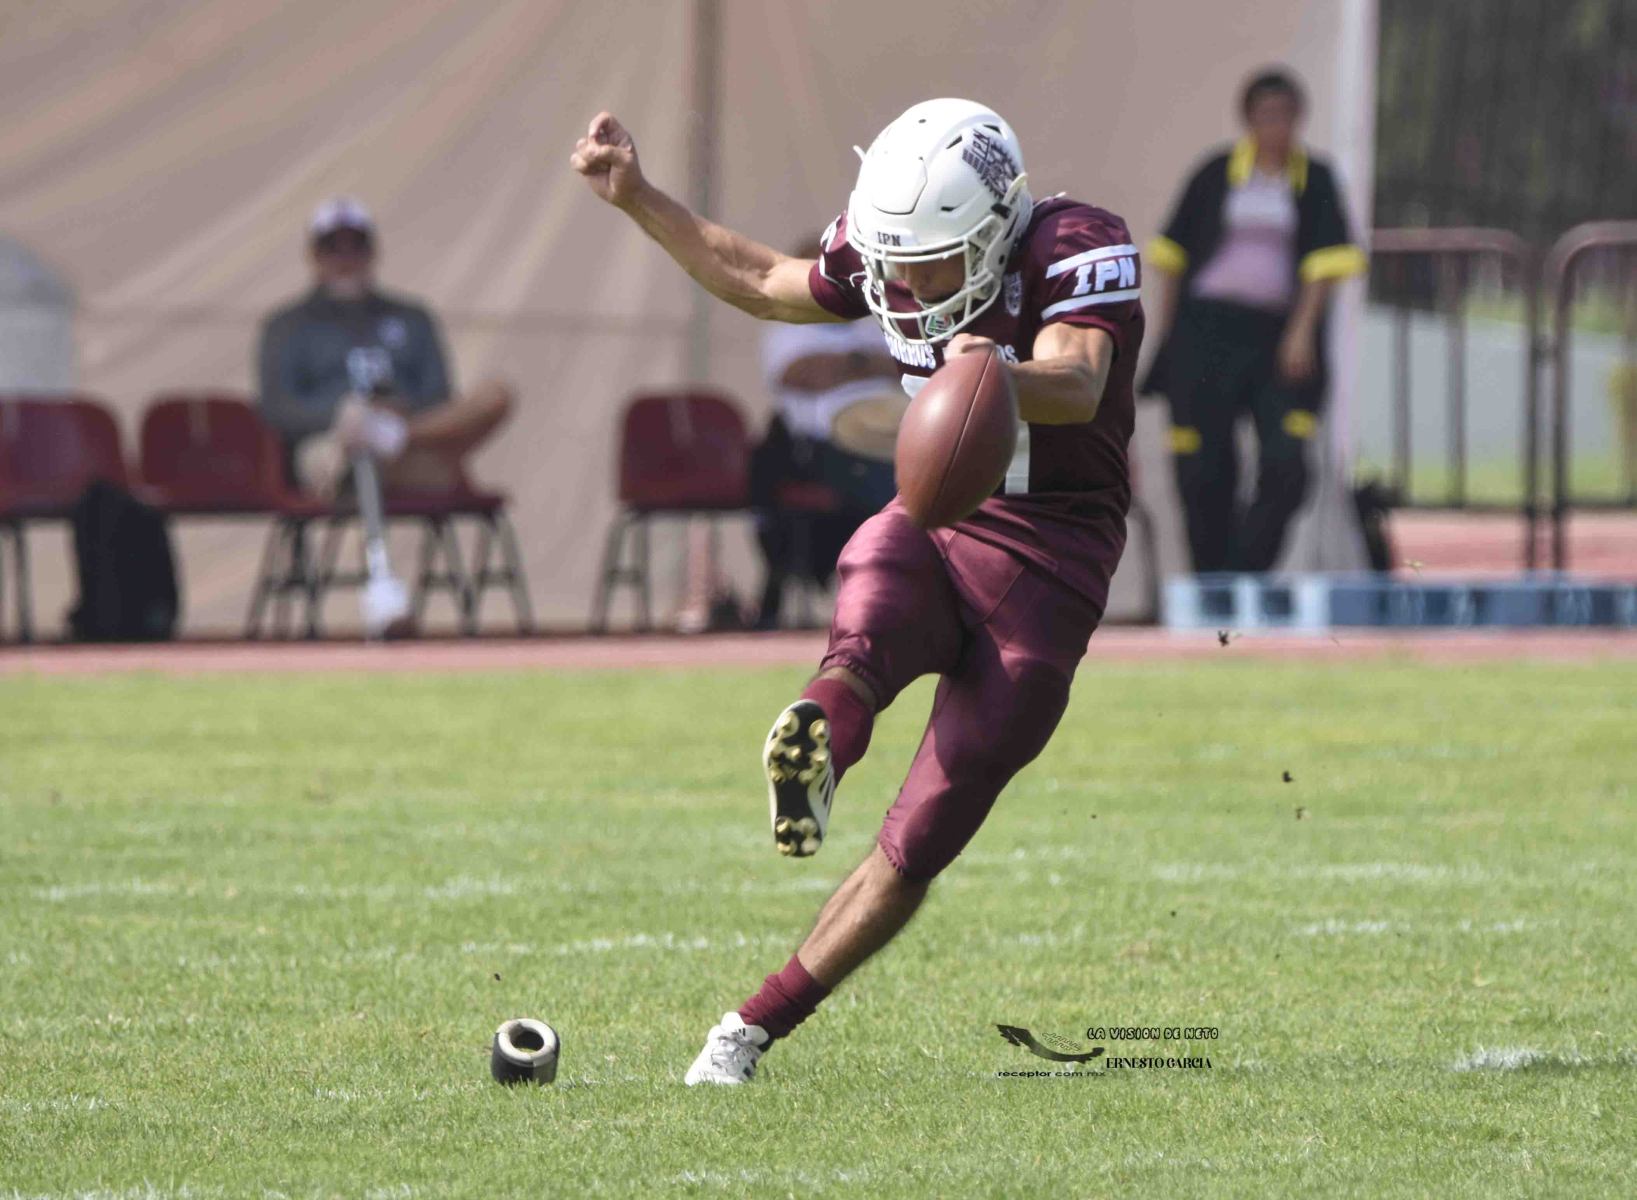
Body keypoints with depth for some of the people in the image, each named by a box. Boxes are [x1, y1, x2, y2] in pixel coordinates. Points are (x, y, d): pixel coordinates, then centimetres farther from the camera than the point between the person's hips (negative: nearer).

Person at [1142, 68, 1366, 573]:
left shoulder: (1314, 179, 8)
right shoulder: (1215, 174, 6)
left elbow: (1325, 260, 2)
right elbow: (1174, 253, 10)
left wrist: (1303, 330, -10)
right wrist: (1166, 336, 6)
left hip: (1279, 338, 1)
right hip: (1207, 334, -1)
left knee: (1286, 465, -12)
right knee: (1204, 472, -2)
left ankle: (1248, 575, -4)